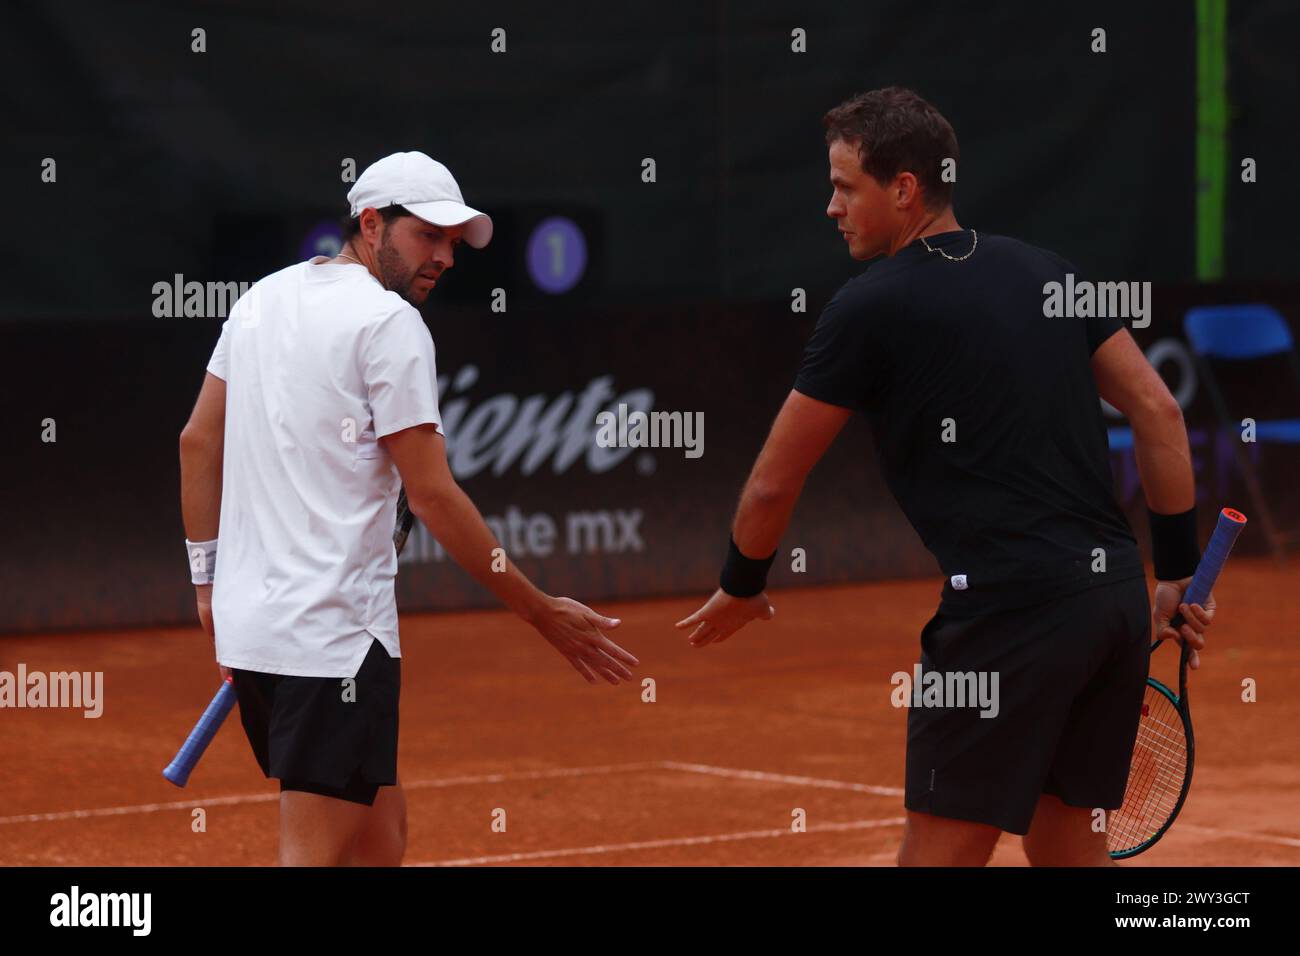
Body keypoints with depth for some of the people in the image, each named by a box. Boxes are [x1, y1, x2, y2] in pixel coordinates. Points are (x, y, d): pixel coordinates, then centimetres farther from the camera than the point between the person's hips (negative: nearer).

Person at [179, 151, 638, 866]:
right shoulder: (390, 323, -10)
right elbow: (431, 495, -13)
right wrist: (543, 614, -8)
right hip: (335, 634, -9)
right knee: (315, 856, -8)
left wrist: (209, 579, 20)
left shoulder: (262, 298, 13)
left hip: (247, 618, 9)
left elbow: (198, 442, 16)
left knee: (379, 832, 18)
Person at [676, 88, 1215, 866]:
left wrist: (742, 587, 21)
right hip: (1115, 591, 7)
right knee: (1069, 848, 15)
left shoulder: (870, 307, -3)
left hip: (1009, 605, -7)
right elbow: (1158, 409, 12)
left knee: (939, 854, -3)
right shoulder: (1047, 270, 14)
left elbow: (773, 484, 4)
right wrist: (1180, 569, 15)